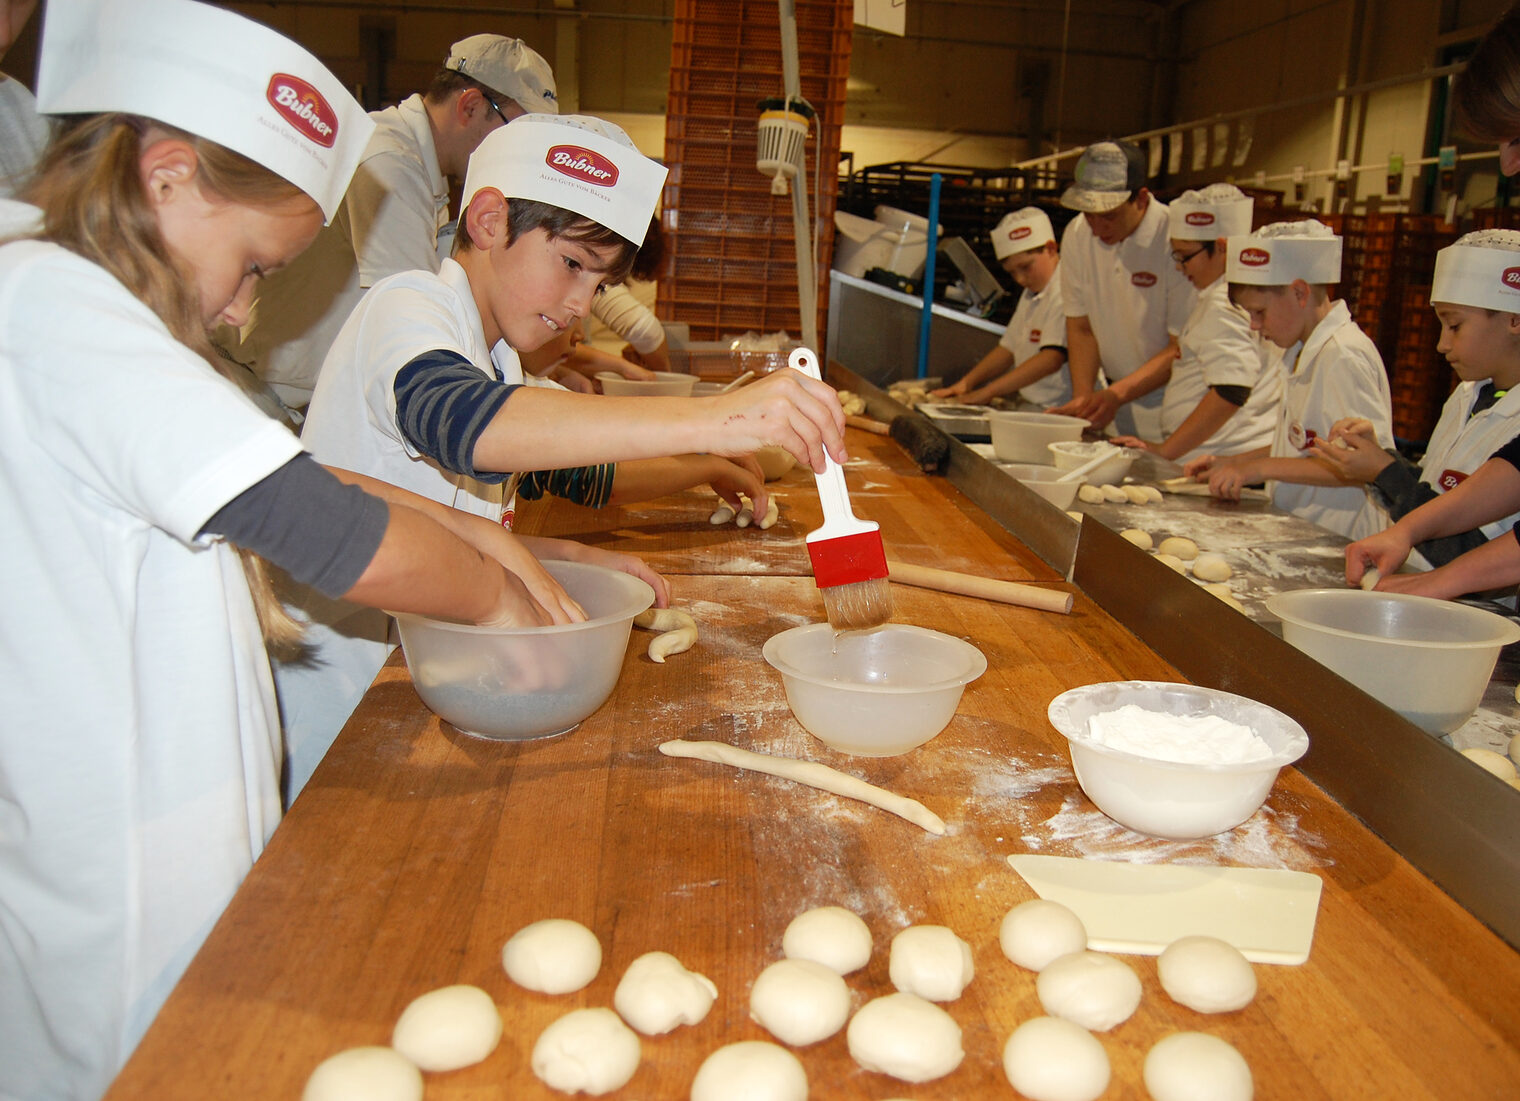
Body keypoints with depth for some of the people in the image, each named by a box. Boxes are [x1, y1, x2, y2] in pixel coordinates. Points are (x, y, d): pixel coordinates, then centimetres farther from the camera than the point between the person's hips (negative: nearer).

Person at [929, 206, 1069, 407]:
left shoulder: (1064, 290, -13)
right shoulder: (1031, 294, 20)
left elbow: (1052, 359, -23)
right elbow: (1009, 348, 24)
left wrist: (987, 392, -22)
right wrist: (966, 383, 10)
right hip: (1032, 408, 9)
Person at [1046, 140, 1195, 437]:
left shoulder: (1174, 239, -17)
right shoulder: (1077, 235, -1)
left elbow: (1184, 349, -14)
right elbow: (1080, 328, 5)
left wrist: (1117, 394, -23)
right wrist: (1083, 398, -8)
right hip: (1118, 403, 4)